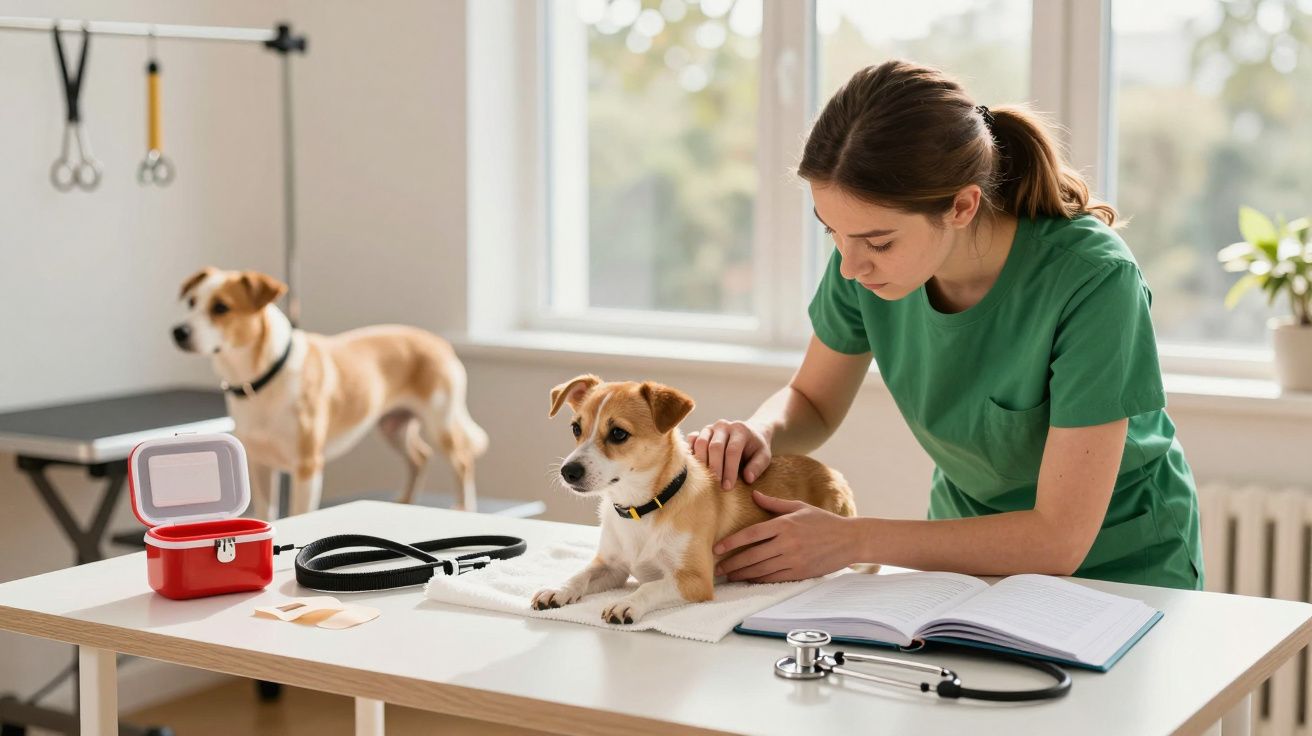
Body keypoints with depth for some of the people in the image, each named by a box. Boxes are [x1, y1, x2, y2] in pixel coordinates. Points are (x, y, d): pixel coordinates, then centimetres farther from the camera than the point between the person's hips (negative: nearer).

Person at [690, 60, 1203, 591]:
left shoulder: (1091, 279, -28)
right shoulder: (865, 262, -14)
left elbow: (1060, 539, -25)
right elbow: (811, 401, 5)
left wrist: (854, 539, -26)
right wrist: (760, 433, -18)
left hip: (1120, 565, -4)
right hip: (968, 553, 4)